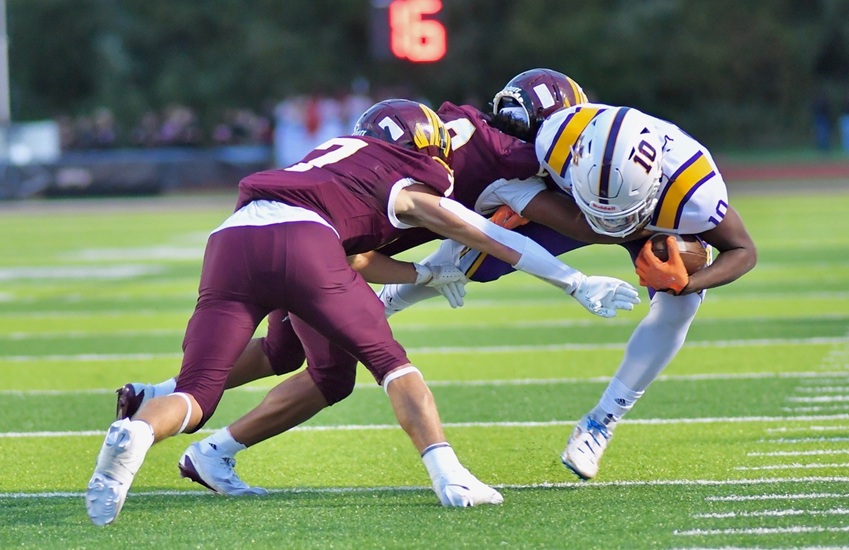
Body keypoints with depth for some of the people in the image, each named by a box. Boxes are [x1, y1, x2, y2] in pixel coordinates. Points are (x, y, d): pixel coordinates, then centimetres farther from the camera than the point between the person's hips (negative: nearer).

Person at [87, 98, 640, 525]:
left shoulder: (338, 153, 38)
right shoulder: (405, 190, 21)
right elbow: (497, 240, 23)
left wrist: (426, 275, 48)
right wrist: (577, 283, 29)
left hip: (229, 240, 4)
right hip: (300, 240, -4)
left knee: (196, 395, 3)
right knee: (389, 360, 14)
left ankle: (135, 434, -29)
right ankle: (449, 475, -1)